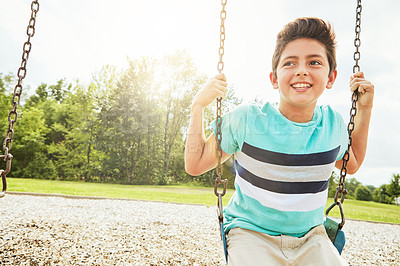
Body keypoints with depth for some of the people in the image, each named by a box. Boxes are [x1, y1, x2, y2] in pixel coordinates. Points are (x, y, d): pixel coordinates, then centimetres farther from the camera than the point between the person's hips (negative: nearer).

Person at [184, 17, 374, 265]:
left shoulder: (333, 122, -3)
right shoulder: (247, 118, -14)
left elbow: (351, 164, 19)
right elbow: (195, 165, -7)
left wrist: (364, 109, 9)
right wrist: (198, 105, -15)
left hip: (310, 237, 4)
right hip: (251, 233, -3)